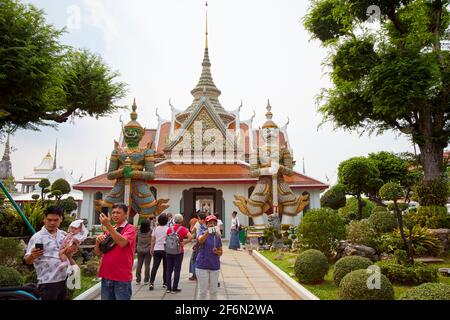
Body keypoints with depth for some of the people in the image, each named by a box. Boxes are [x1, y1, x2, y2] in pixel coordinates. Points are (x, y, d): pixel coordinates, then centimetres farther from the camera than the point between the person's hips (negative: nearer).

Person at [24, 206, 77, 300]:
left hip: (63, 280, 6)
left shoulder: (64, 235, 6)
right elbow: (27, 260, -11)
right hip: (48, 283, -5)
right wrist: (32, 256, -32)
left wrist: (70, 253, -3)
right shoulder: (37, 237, -11)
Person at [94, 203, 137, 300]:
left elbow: (122, 242, -25)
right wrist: (98, 241, -7)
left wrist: (108, 225, -27)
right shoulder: (109, 230, 14)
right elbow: (98, 253, 13)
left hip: (122, 277, -6)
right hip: (106, 276, 6)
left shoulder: (130, 228, -5)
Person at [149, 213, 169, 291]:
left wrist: (151, 249, 13)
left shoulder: (155, 229, 5)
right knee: (165, 267, 8)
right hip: (165, 249, -2)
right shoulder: (168, 229, -4)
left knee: (155, 266, 0)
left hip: (156, 250, 2)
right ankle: (165, 283, 14)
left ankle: (151, 283, -10)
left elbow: (153, 240, 5)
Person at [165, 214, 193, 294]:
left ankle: (168, 288, 18)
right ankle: (174, 288, 10)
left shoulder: (169, 229, 0)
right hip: (178, 252, -3)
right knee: (177, 270, 6)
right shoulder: (183, 229, -9)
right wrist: (184, 243, -12)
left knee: (169, 270, 14)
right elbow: (190, 237, -22)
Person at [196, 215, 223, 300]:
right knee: (202, 291, 3)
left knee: (213, 291, 13)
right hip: (202, 266, -4)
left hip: (215, 266, 4)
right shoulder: (203, 232, -7)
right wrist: (207, 232, -50)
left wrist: (217, 252, -13)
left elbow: (221, 252, 10)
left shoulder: (217, 236, 4)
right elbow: (200, 240, -32)